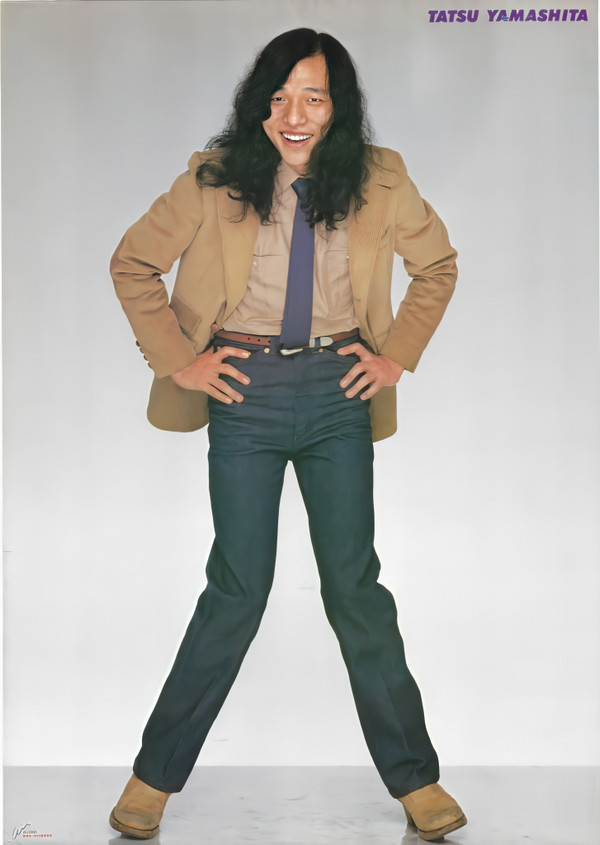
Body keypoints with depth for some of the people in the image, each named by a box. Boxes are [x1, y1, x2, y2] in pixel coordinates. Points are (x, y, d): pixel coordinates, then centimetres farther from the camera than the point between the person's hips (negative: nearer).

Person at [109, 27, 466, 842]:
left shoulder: (377, 180, 1)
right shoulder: (215, 180, -3)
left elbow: (438, 264, 15)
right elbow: (132, 263, 6)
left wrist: (398, 353, 5)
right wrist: (177, 359, -2)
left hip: (338, 394, 1)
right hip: (245, 392, -1)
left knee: (355, 584, 4)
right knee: (238, 586, 0)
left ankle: (415, 778, 17)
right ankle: (155, 775, 17)